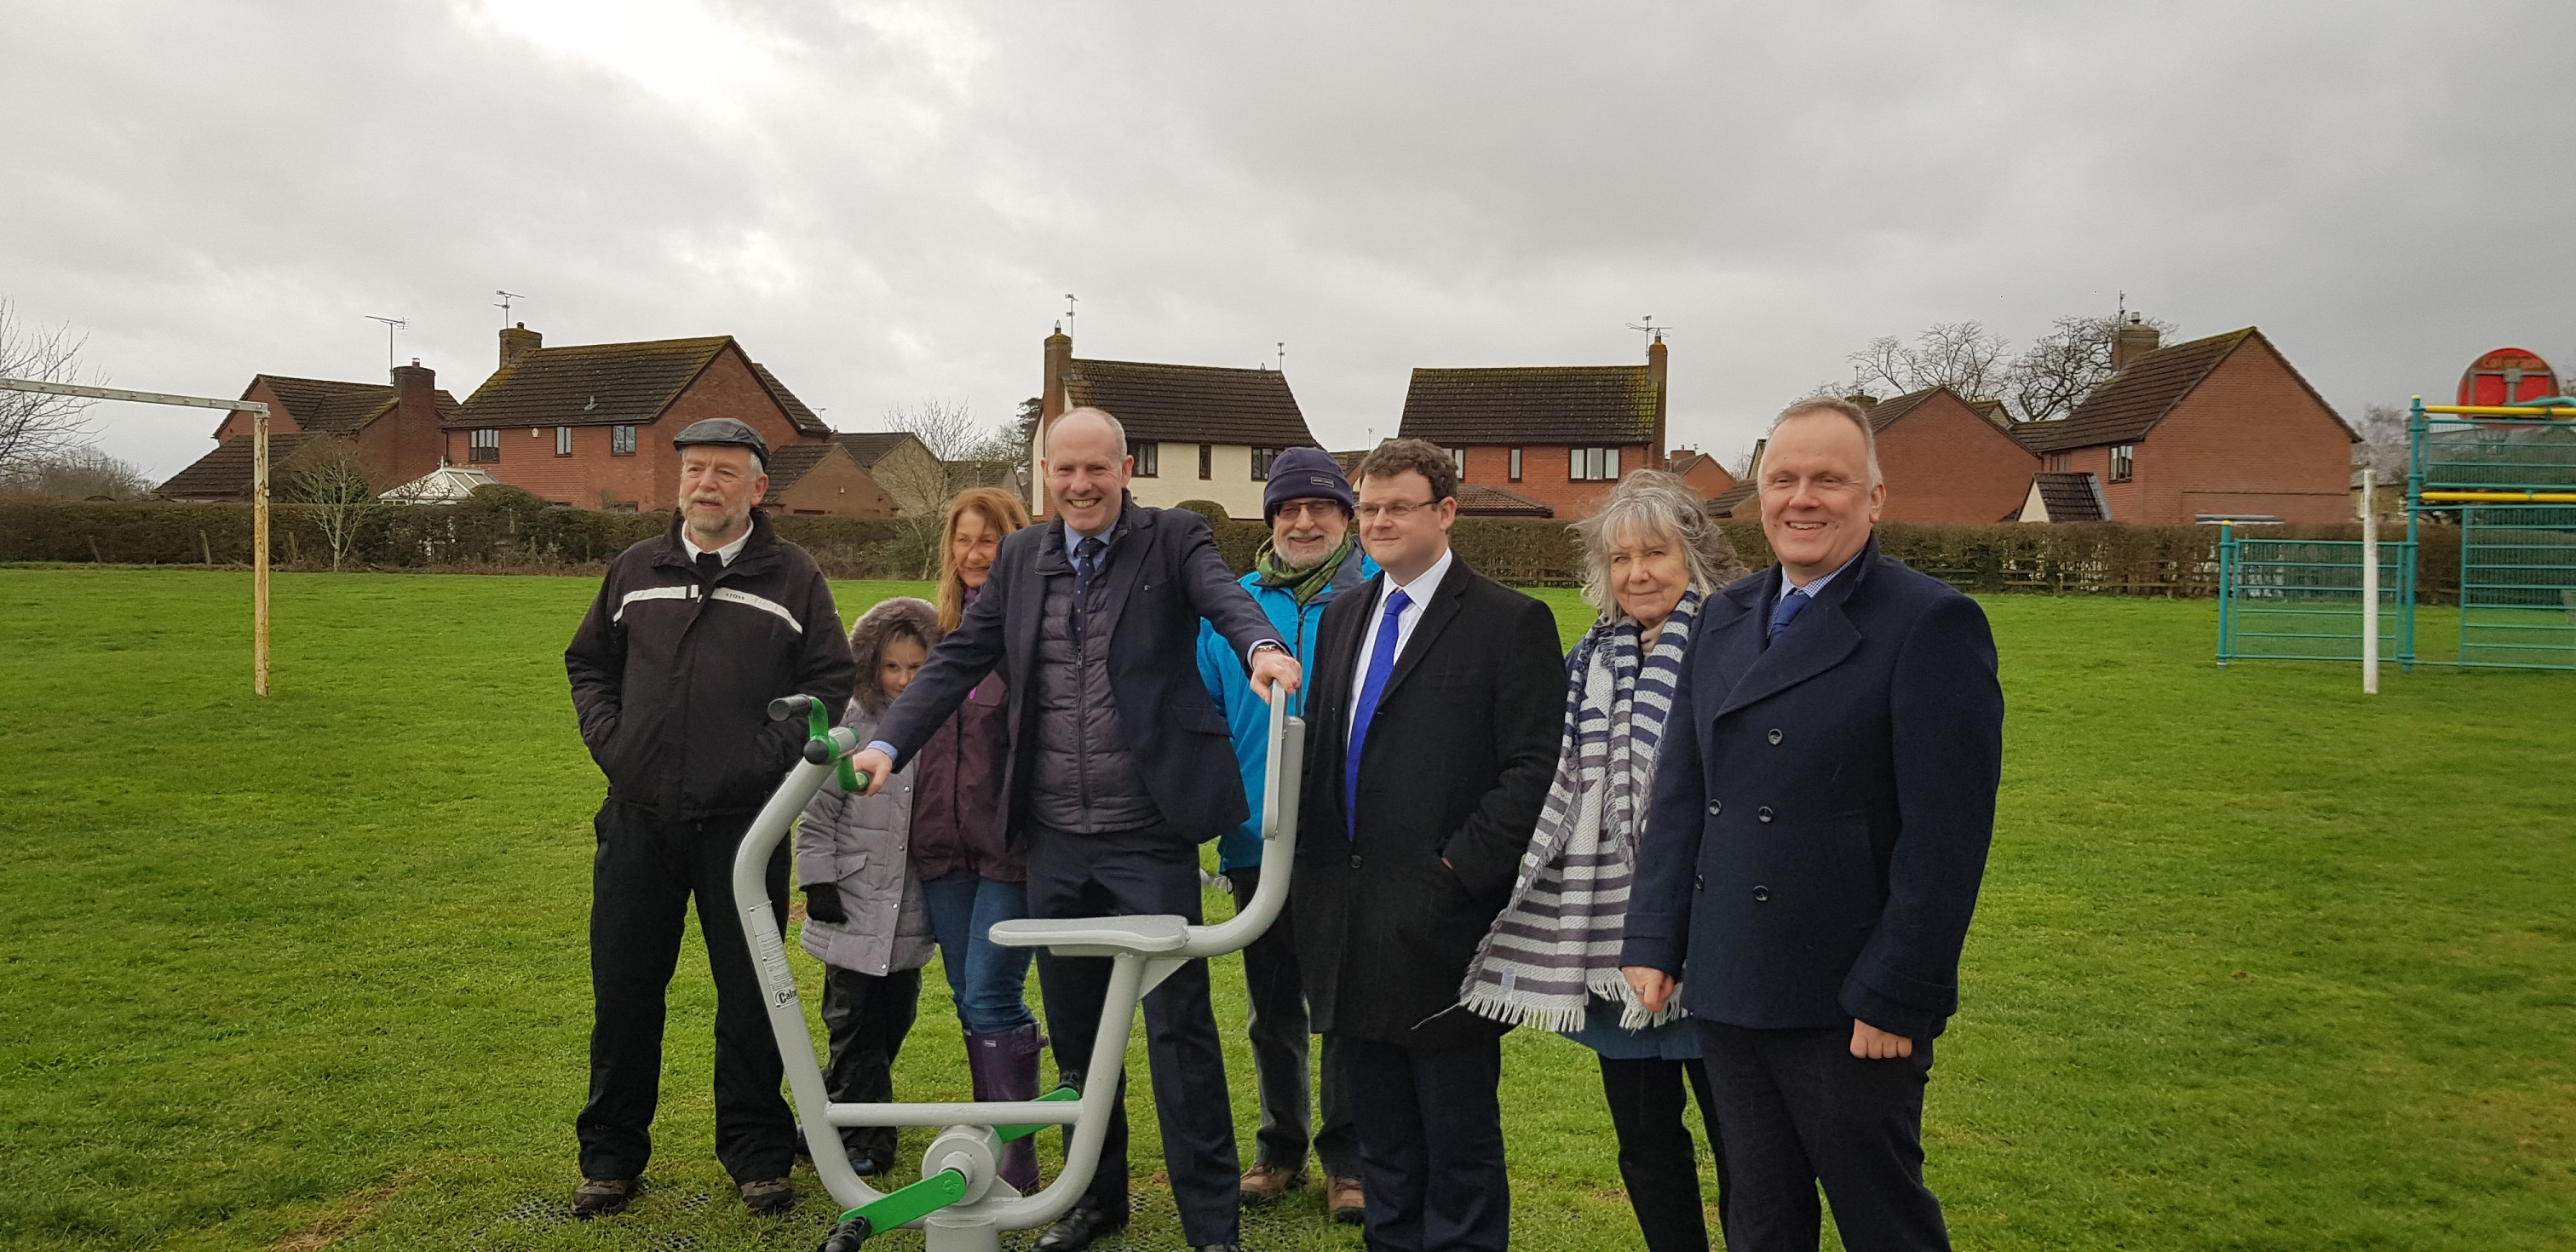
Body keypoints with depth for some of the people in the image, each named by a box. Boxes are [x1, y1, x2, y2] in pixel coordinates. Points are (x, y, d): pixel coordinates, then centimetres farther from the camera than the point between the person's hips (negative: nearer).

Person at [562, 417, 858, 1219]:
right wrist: (609, 741, 3)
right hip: (640, 819, 3)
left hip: (744, 822, -2)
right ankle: (611, 1151, 25)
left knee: (751, 993, 6)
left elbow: (831, 680, 0)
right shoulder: (635, 571, 11)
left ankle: (756, 1151, 21)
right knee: (624, 988, 9)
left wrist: (768, 756, -9)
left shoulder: (792, 577, 1)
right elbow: (588, 663, 19)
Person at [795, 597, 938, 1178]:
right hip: (854, 907, -3)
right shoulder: (849, 725, -6)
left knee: (895, 1019, 13)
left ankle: (833, 1107, 34)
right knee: (855, 1023, 2)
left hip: (911, 908, 3)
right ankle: (863, 1139, 13)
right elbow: (818, 810, -2)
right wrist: (818, 881, -6)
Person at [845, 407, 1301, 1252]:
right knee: (1075, 1031, 17)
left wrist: (1262, 645, -44)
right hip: (1055, 840, 5)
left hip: (1150, 835, -5)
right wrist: (887, 743, -7)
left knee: (1178, 1026, 1)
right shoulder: (1020, 558, 10)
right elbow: (959, 659, 6)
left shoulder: (1173, 539, -2)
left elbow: (1226, 596, -21)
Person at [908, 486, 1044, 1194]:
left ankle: (1017, 1161, 3)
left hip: (1011, 843, -6)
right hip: (945, 843, 7)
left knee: (993, 996, -7)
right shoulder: (945, 626, 14)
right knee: (968, 998, 12)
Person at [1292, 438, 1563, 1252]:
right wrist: (1312, 865, 9)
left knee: (1459, 1137, 7)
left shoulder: (1509, 623, -7)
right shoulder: (1343, 616, 14)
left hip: (1439, 924, -6)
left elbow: (1536, 769, -13)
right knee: (1380, 1132, 18)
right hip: (1348, 924, 7)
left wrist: (1460, 867, -17)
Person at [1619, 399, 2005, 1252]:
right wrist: (1654, 941, 5)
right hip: (1727, 991, 6)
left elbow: (1945, 836, -15)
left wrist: (1896, 998, -16)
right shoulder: (1725, 618, 9)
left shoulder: (1932, 623, -11)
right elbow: (1679, 790, 10)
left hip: (1850, 1004, -6)